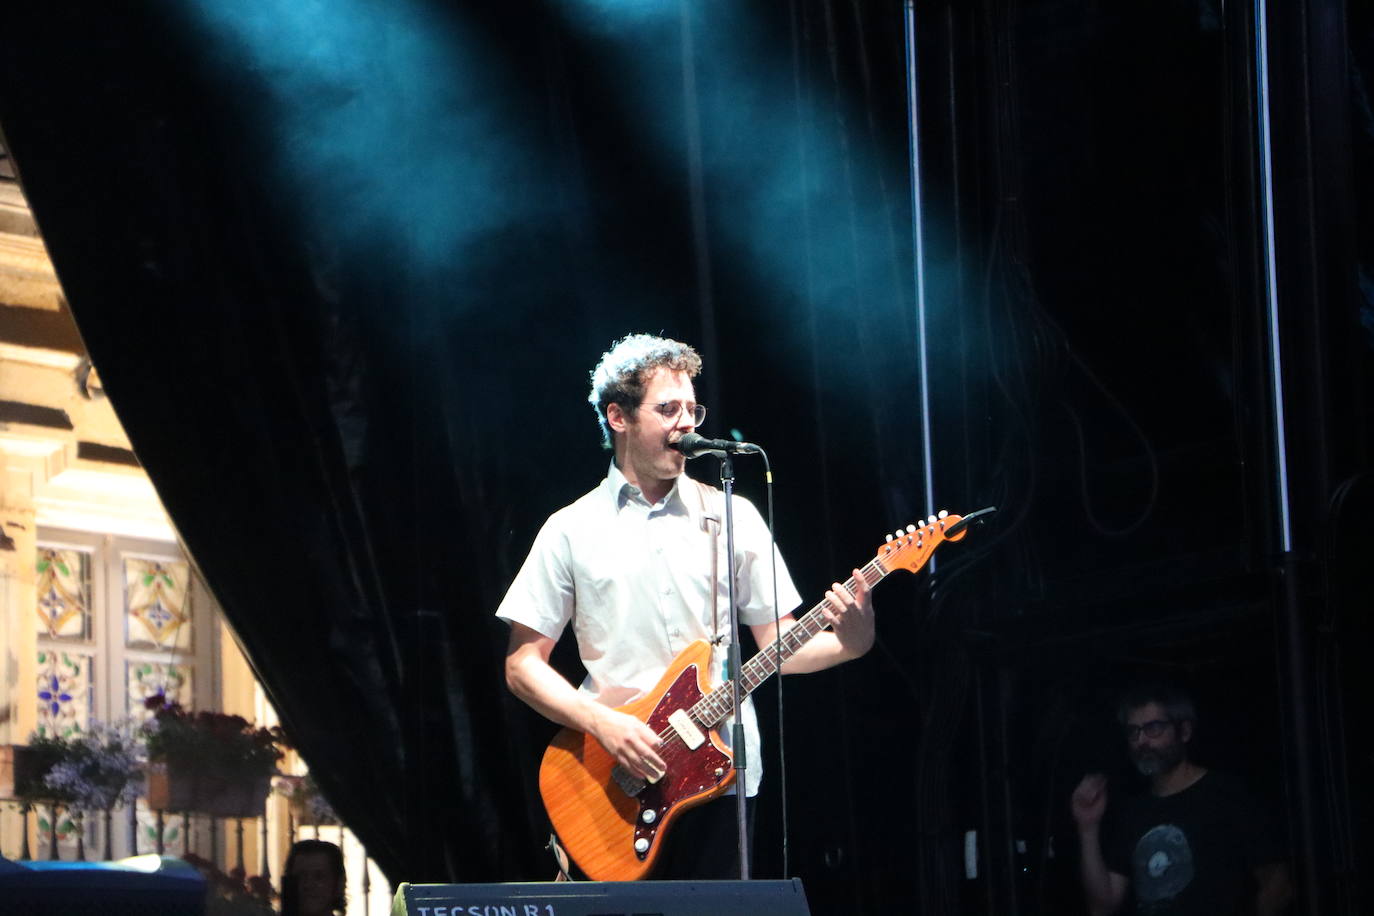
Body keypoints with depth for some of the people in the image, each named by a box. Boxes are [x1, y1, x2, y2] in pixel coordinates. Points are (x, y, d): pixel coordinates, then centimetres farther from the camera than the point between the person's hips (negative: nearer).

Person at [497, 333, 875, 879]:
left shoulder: (732, 518, 8)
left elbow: (778, 644, 9)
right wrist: (602, 724, -13)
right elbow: (523, 665, 2)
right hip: (617, 788, -1)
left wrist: (846, 644, -12)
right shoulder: (572, 531, 3)